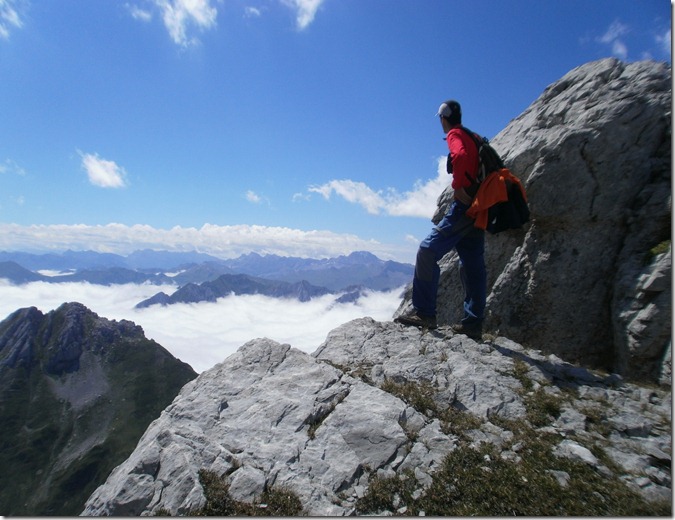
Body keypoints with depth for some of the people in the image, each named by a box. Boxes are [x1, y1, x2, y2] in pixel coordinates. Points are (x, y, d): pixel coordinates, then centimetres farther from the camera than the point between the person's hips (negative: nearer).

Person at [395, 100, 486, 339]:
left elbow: (460, 155, -25)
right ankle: (473, 322, 8)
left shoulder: (455, 135, -1)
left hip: (465, 204, -9)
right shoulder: (473, 139, 25)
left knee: (428, 251, -11)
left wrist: (458, 186, -17)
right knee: (472, 264, 6)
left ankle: (424, 313, -13)